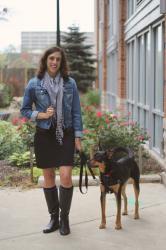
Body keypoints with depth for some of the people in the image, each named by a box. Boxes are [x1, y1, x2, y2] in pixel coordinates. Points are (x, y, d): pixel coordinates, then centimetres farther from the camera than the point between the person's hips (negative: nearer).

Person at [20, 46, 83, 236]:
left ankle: (64, 217, 9)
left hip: (65, 134, 0)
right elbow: (24, 110, 5)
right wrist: (41, 115, -13)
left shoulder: (70, 83, 0)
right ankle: (54, 218, 24)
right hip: (44, 135, 1)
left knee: (66, 176, -11)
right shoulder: (34, 84, -2)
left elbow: (76, 112, 3)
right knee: (48, 178, 8)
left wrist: (78, 137, -1)